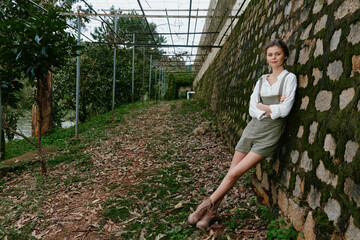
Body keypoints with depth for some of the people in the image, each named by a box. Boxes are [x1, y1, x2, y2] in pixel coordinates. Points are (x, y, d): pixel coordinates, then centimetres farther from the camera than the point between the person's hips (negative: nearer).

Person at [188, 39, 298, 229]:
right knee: (231, 173, 2)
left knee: (234, 173, -10)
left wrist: (263, 106, -3)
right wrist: (271, 109, -11)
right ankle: (212, 211, 16)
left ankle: (208, 205, 9)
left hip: (270, 134, -4)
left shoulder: (289, 78, -1)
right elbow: (252, 110, 3)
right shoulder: (261, 81, 12)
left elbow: (285, 109, -13)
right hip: (253, 128, 4)